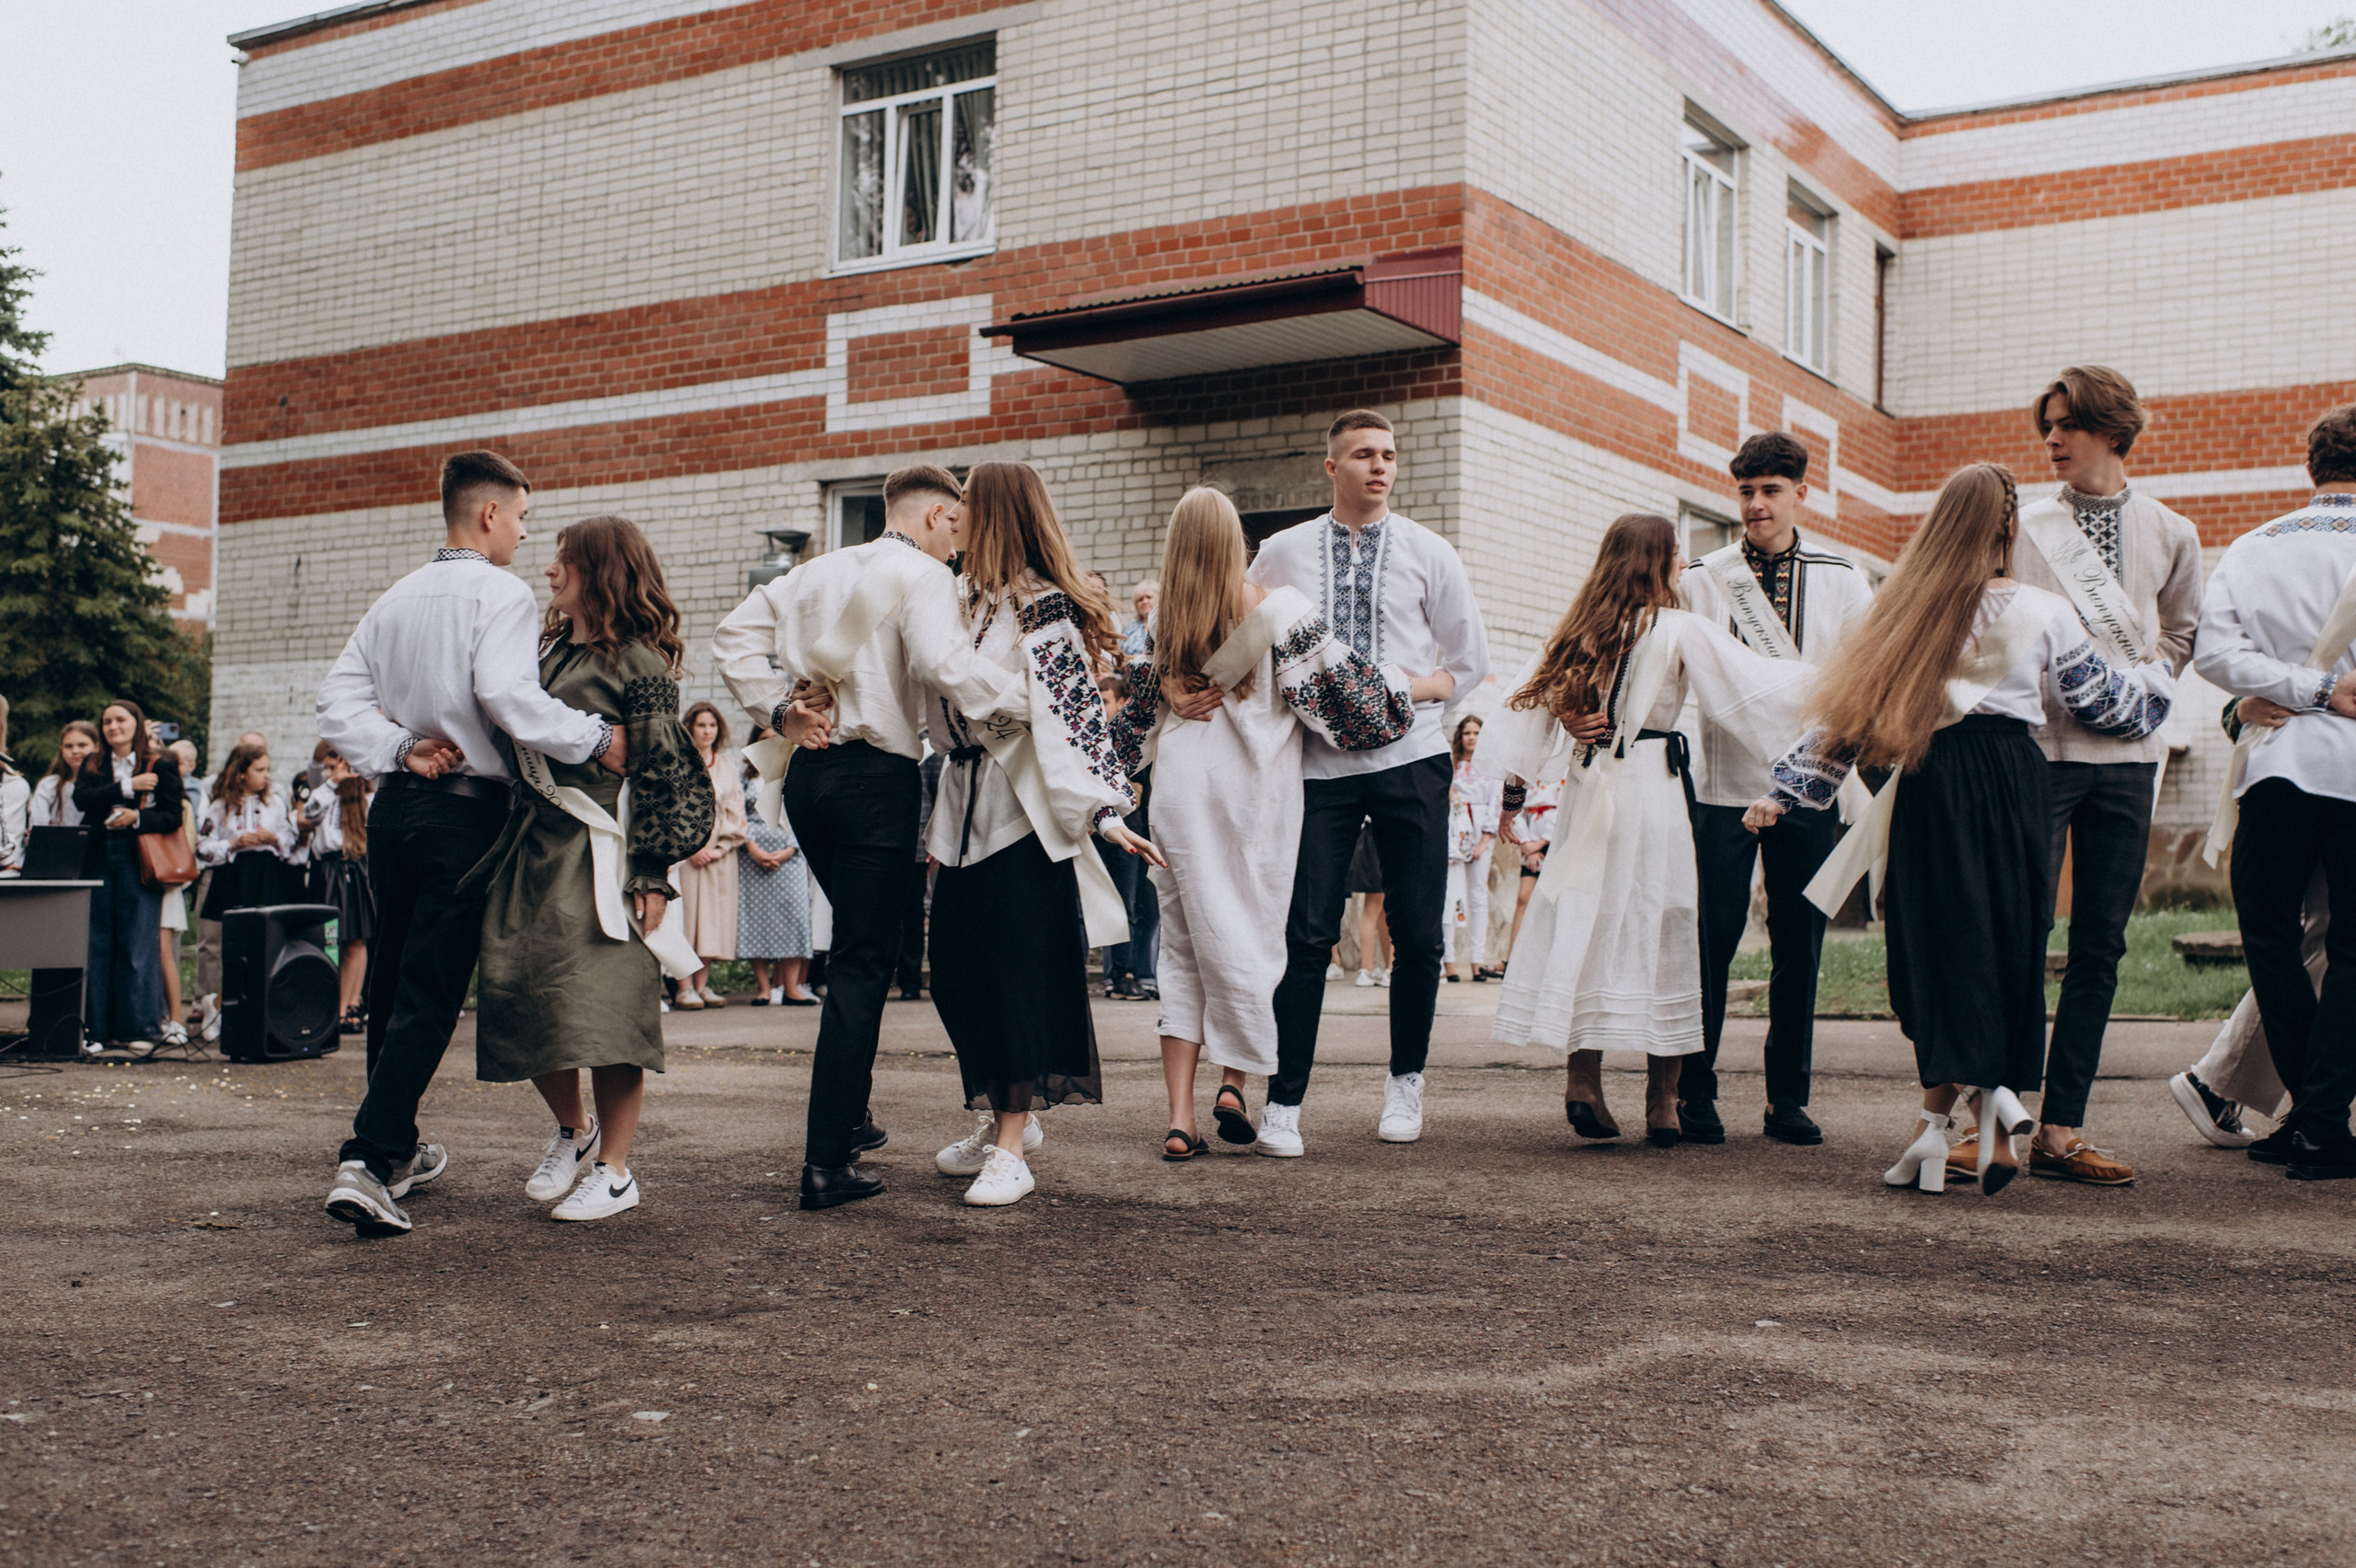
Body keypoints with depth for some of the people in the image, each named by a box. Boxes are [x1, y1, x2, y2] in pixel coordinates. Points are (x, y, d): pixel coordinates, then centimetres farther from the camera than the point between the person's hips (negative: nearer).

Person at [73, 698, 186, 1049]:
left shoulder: (161, 766, 5)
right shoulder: (92, 765, 15)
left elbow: (173, 816, -2)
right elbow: (82, 799, -4)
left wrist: (137, 817, -17)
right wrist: (127, 787, -10)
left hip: (138, 859, -3)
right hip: (97, 859, 3)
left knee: (138, 943, -4)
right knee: (98, 943, 1)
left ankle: (138, 1026, 1)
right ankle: (98, 1026, 6)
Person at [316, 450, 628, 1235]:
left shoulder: (396, 598, 14)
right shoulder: (501, 594, -8)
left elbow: (337, 700, 8)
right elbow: (508, 697, -24)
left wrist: (398, 749, -1)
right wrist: (597, 739, -17)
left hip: (395, 805, 8)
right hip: (466, 811, -7)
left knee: (391, 979, 17)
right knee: (429, 993, -7)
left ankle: (398, 1148, 31)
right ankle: (367, 1162, -16)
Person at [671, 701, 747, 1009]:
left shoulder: (727, 765, 15)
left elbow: (736, 810, 11)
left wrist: (722, 847, -2)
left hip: (719, 854, 4)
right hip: (686, 852, -4)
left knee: (714, 913, 1)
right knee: (686, 913, -9)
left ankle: (702, 984, 5)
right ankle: (685, 988, -9)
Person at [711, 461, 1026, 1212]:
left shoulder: (818, 571, 17)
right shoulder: (922, 574, -5)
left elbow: (735, 634, 14)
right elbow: (943, 661, -23)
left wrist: (779, 708, 9)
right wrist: (1029, 699, -16)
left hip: (808, 772, 7)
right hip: (876, 776, -7)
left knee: (858, 945, 24)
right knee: (864, 962, -3)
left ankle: (848, 1116, 31)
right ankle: (827, 1162, -5)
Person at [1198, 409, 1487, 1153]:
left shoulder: (1429, 553, 8)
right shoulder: (1282, 553, 9)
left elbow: (1469, 661, 10)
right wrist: (1180, 682, -7)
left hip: (1409, 756, 1)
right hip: (1319, 760, 0)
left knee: (1417, 931, 3)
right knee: (1308, 932, -5)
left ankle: (1406, 1081, 23)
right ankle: (1284, 1100, 1)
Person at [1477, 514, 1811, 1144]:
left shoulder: (1575, 632, 8)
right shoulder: (1679, 630, -5)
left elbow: (1526, 703, 8)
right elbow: (1754, 683, -7)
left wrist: (1513, 794, 14)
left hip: (1588, 793, 4)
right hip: (1653, 788, -4)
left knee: (1587, 924, 8)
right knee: (1661, 931, 1)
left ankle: (1582, 1080, 0)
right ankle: (1662, 1104, 4)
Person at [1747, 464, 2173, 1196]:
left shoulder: (1907, 611, 4)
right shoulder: (2045, 613, 1)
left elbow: (1848, 705, 3)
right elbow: (2103, 701, 11)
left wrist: (1788, 788, 6)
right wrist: (2159, 678, 32)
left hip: (1932, 786, 0)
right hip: (2013, 781, 0)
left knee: (1938, 951, 3)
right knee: (2008, 951, 8)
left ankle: (1939, 1121, -6)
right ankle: (1996, 1122, 5)